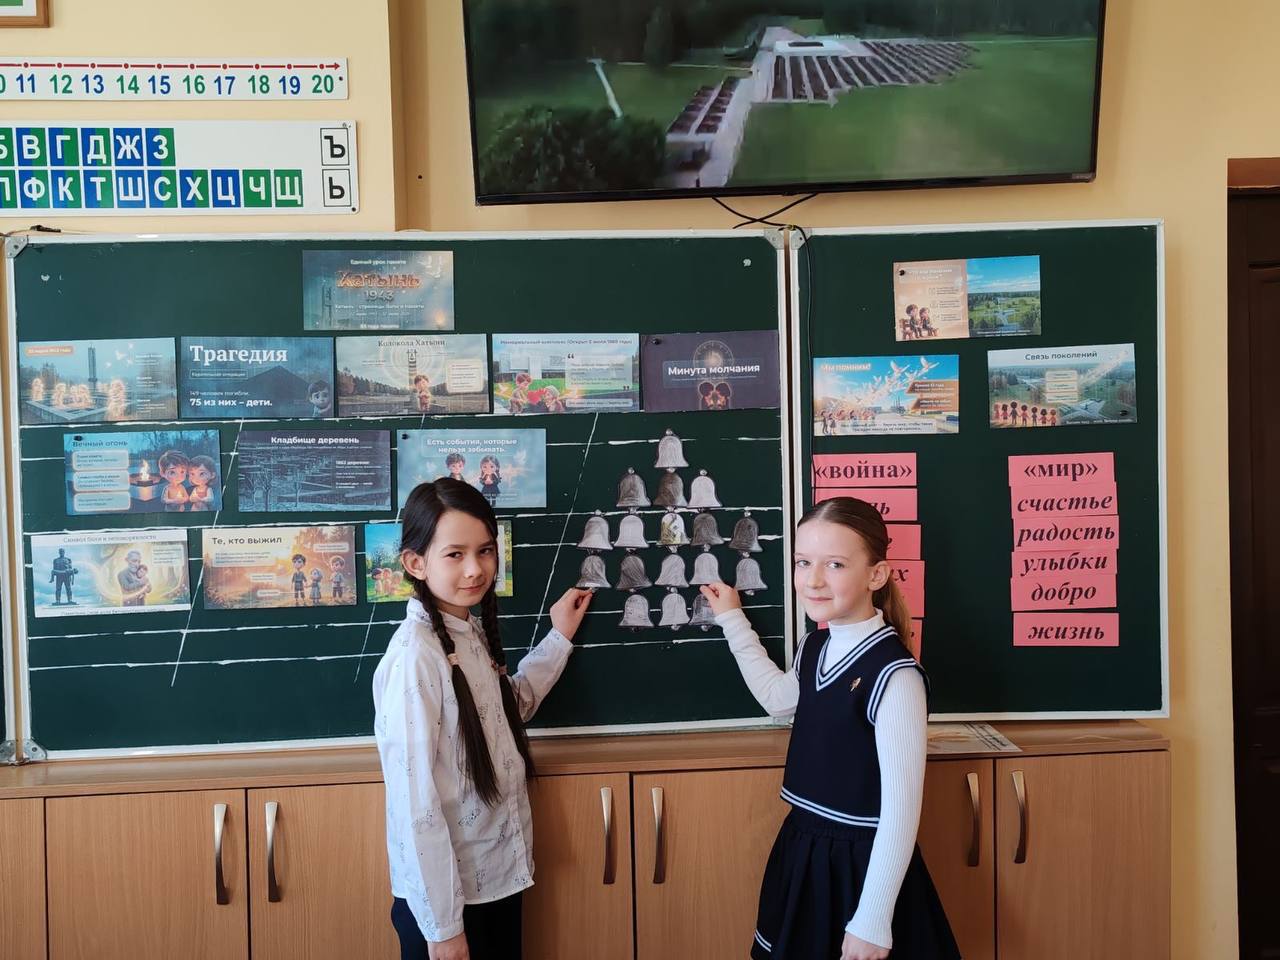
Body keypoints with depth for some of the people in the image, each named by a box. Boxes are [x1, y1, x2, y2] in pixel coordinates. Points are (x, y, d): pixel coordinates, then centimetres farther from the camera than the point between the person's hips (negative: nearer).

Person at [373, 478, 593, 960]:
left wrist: (560, 638, 14)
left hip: (499, 875, 8)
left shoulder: (472, 632, 0)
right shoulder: (414, 655, -23)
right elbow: (413, 802, -22)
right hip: (444, 893, -7)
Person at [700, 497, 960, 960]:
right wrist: (733, 621, 22)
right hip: (802, 850, 8)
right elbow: (779, 699, 22)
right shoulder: (815, 648, -1)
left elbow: (901, 808, -21)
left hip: (863, 863, -8)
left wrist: (872, 922, -18)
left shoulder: (895, 674, -24)